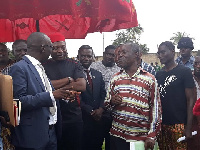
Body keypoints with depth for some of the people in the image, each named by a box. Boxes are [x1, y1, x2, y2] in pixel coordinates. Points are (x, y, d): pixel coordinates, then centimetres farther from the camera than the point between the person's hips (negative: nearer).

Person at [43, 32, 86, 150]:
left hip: (74, 117, 1)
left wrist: (56, 86, -11)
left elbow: (82, 86, -8)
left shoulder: (75, 65, 6)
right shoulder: (44, 65, 3)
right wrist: (68, 79, -9)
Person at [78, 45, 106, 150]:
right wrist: (91, 111, -13)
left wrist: (100, 109, -8)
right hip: (83, 118, -5)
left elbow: (103, 94, 9)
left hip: (98, 118, 5)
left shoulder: (98, 74, 14)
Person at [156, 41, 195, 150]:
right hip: (161, 123, 5)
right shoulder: (158, 74, 11)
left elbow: (190, 100, -6)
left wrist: (189, 127, -11)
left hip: (178, 124, -5)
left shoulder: (184, 71, -4)